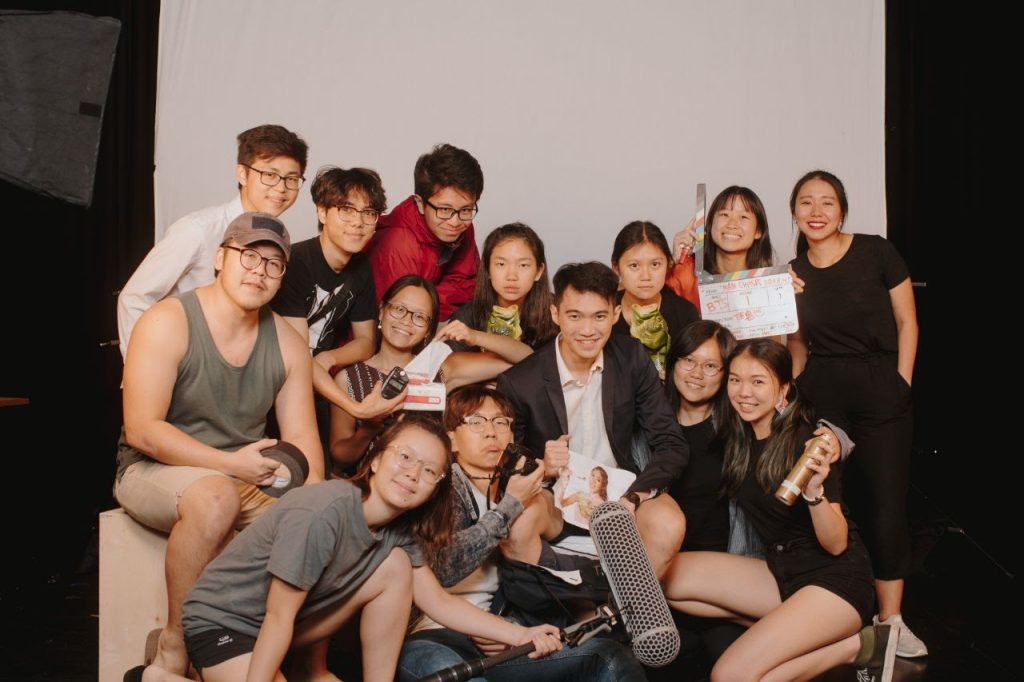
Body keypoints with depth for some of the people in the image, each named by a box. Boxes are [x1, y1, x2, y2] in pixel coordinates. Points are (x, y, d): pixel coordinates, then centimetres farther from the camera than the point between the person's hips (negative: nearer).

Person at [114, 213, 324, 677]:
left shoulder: (287, 344, 2)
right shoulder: (167, 323, -13)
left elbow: (301, 438, 0)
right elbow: (141, 431, -18)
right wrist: (231, 464, -24)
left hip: (245, 482, 5)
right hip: (154, 472, -5)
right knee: (217, 496, -36)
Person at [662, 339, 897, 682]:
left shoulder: (810, 441, -18)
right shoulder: (737, 434, 0)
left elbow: (836, 545, -18)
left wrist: (814, 490, -35)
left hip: (838, 578, -7)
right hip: (780, 569, 7)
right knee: (666, 577, -9)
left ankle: (855, 646, -6)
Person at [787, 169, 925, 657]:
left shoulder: (876, 253, -3)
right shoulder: (792, 273, 6)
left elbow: (907, 323, 1)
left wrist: (900, 386, -4)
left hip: (881, 390, -2)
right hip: (820, 393, 2)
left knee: (885, 502, -1)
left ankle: (890, 619, 12)